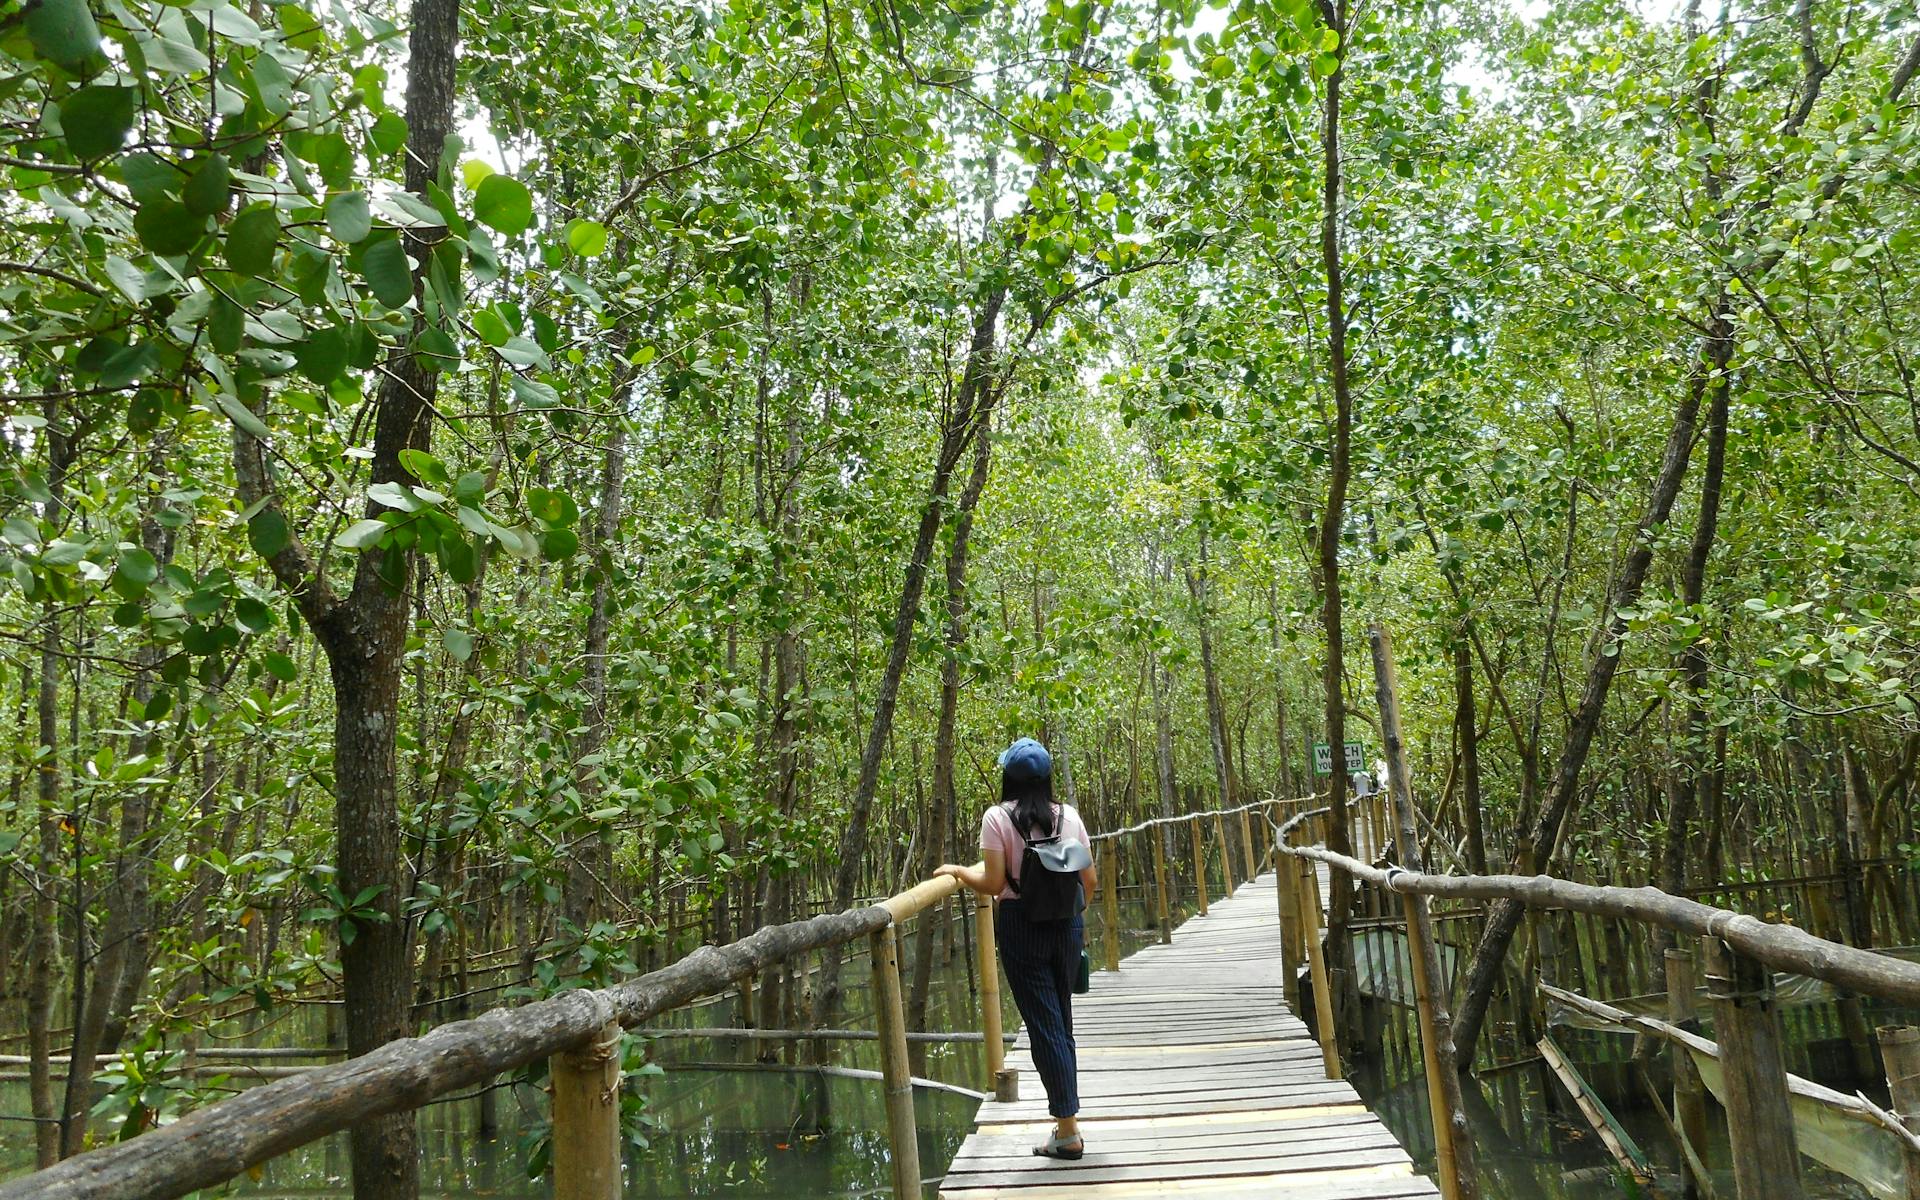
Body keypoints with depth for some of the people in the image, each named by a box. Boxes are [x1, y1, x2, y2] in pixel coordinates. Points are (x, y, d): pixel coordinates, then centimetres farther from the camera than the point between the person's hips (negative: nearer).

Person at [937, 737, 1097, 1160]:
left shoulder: (998, 817, -9)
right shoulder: (1068, 816, 3)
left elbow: (993, 884, -12)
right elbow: (1089, 881, 5)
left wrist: (958, 871, 5)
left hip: (1021, 925, -4)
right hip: (1067, 924, 4)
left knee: (1043, 1024, 2)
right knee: (1062, 1020, 17)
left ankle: (1068, 1130, 6)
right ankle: (1067, 1115, 27)